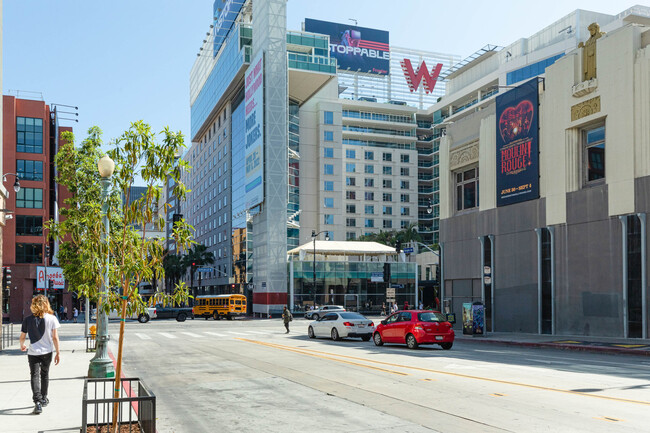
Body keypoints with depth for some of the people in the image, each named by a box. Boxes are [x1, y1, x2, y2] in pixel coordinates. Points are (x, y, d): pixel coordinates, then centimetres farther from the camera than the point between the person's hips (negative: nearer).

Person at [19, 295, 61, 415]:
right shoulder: (52, 319, -7)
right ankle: (43, 399, 32)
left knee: (35, 376, -2)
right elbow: (55, 338, -7)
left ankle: (37, 402, -17)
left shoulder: (28, 319, -4)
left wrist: (22, 346, 25)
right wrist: (58, 353, 2)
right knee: (45, 375, 18)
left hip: (33, 352, -1)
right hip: (47, 352, 1)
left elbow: (22, 337, 3)